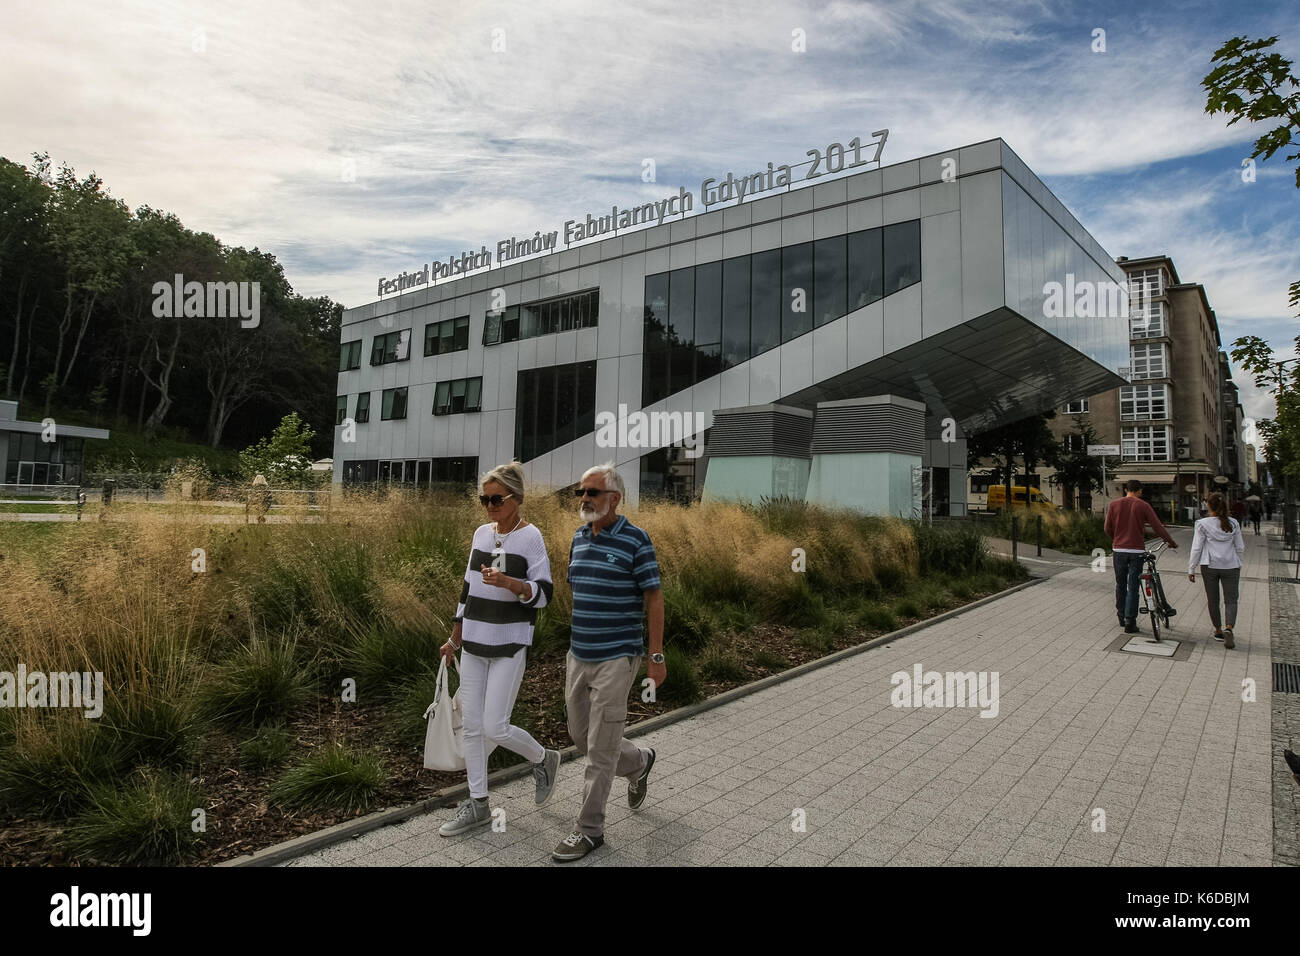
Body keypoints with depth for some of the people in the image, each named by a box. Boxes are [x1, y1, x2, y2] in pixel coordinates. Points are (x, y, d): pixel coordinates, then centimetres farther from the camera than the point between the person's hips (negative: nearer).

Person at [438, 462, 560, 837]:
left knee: (495, 727, -6)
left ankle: (543, 758, 23)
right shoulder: (482, 533, 8)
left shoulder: (530, 536, -9)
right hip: (474, 643, 6)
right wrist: (455, 638, 19)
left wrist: (508, 582, -30)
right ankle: (478, 805, 22)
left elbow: (543, 594, -12)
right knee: (472, 725, 8)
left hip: (510, 645, -6)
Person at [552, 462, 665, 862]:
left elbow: (654, 598, -9)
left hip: (615, 659, -7)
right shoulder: (578, 538, 7)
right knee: (580, 736, 17)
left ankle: (589, 829, 16)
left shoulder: (635, 540, -12)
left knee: (600, 748, 0)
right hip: (578, 658, 7)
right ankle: (639, 761, 42)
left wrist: (657, 656, -10)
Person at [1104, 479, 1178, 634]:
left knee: (1120, 585, 17)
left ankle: (1121, 616, 27)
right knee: (1133, 588, 2)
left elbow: (1108, 529, 5)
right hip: (1136, 551, -2)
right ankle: (1130, 623, 3)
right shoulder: (1143, 506, -3)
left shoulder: (1114, 504, 2)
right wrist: (1172, 543, 9)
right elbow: (1158, 527, -3)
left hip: (1118, 550, 2)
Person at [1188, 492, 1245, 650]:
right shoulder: (1233, 523, 1)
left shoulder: (1203, 524, -7)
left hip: (1210, 566, -1)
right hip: (1231, 566, 1)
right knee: (1231, 600, 3)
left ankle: (1218, 631, 22)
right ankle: (1229, 628, -20)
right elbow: (1240, 547, 6)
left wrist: (1191, 569, 2)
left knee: (1213, 600, 12)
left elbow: (1196, 548, -5)